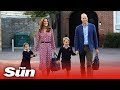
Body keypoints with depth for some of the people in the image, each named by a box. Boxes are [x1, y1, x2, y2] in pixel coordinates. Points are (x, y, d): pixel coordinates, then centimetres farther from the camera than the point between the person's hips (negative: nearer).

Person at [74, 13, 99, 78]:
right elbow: (76, 39, 1)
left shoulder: (92, 26, 2)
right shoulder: (78, 28, 2)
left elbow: (95, 37, 6)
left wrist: (96, 48, 4)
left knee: (89, 64, -10)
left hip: (89, 47, -1)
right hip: (81, 47, 1)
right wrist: (76, 49, -6)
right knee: (82, 65, 9)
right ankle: (83, 76, 20)